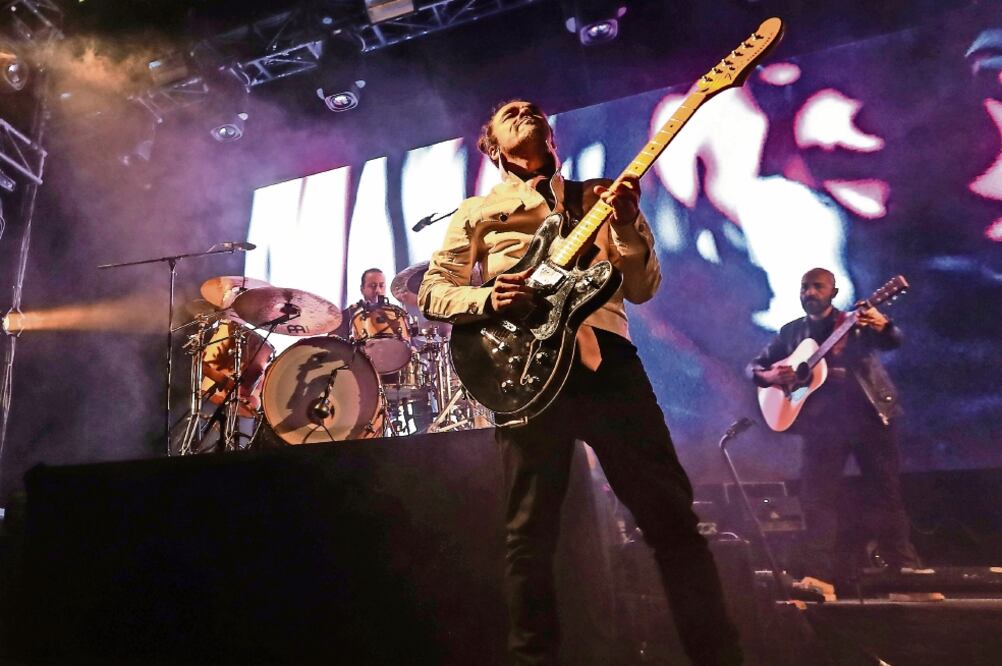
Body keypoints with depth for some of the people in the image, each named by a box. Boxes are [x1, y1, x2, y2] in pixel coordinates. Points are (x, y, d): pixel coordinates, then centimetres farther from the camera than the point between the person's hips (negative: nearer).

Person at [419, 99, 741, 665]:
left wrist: (627, 220, -2)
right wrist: (487, 297, -8)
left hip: (606, 356, 2)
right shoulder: (478, 212, 19)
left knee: (671, 512, 1)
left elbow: (642, 288, 14)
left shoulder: (594, 195, 22)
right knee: (530, 532, 2)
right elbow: (433, 290, 12)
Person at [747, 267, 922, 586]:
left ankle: (904, 563, 15)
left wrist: (882, 326, -36)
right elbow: (754, 365, 15)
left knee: (886, 489, 3)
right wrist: (769, 375, -9)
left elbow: (892, 342, -12)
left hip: (869, 415, -2)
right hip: (822, 422, 2)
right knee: (816, 496, -1)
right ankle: (821, 572, 7)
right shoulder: (791, 332, 12)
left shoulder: (855, 321, 4)